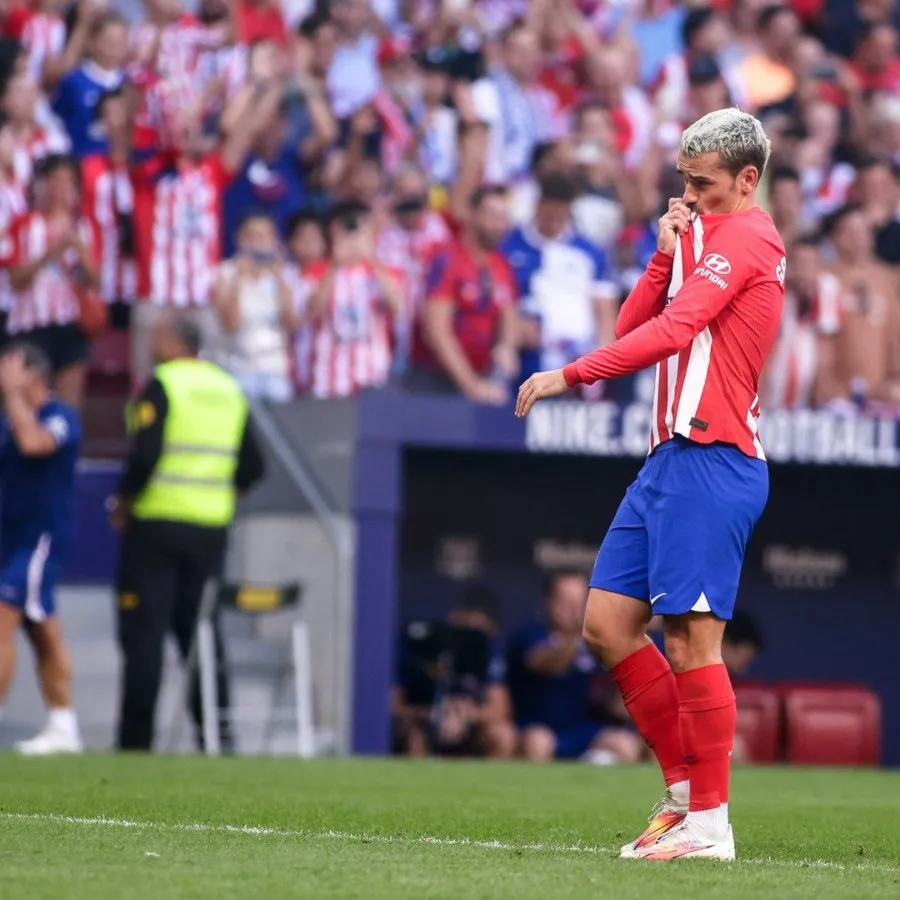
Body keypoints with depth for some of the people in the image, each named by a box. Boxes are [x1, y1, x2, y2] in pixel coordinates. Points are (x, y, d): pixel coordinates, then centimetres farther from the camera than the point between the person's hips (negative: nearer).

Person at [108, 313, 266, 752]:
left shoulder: (161, 386, -9)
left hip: (157, 523, -6)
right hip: (212, 529, 6)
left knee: (143, 633, -2)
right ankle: (217, 727, 3)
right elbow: (252, 467, 11)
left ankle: (136, 738, -3)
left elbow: (144, 455, -18)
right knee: (199, 630, 11)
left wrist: (123, 501, -4)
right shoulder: (229, 389, 11)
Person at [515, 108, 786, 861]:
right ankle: (686, 790, 14)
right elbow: (631, 327, 17)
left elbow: (672, 329, -20)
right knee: (609, 622, 7)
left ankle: (710, 823, -5)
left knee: (691, 635, -10)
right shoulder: (704, 236, 21)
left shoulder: (745, 236, -8)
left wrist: (572, 375, -21)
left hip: (711, 460, -10)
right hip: (673, 456, 10)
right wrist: (666, 255, 3)